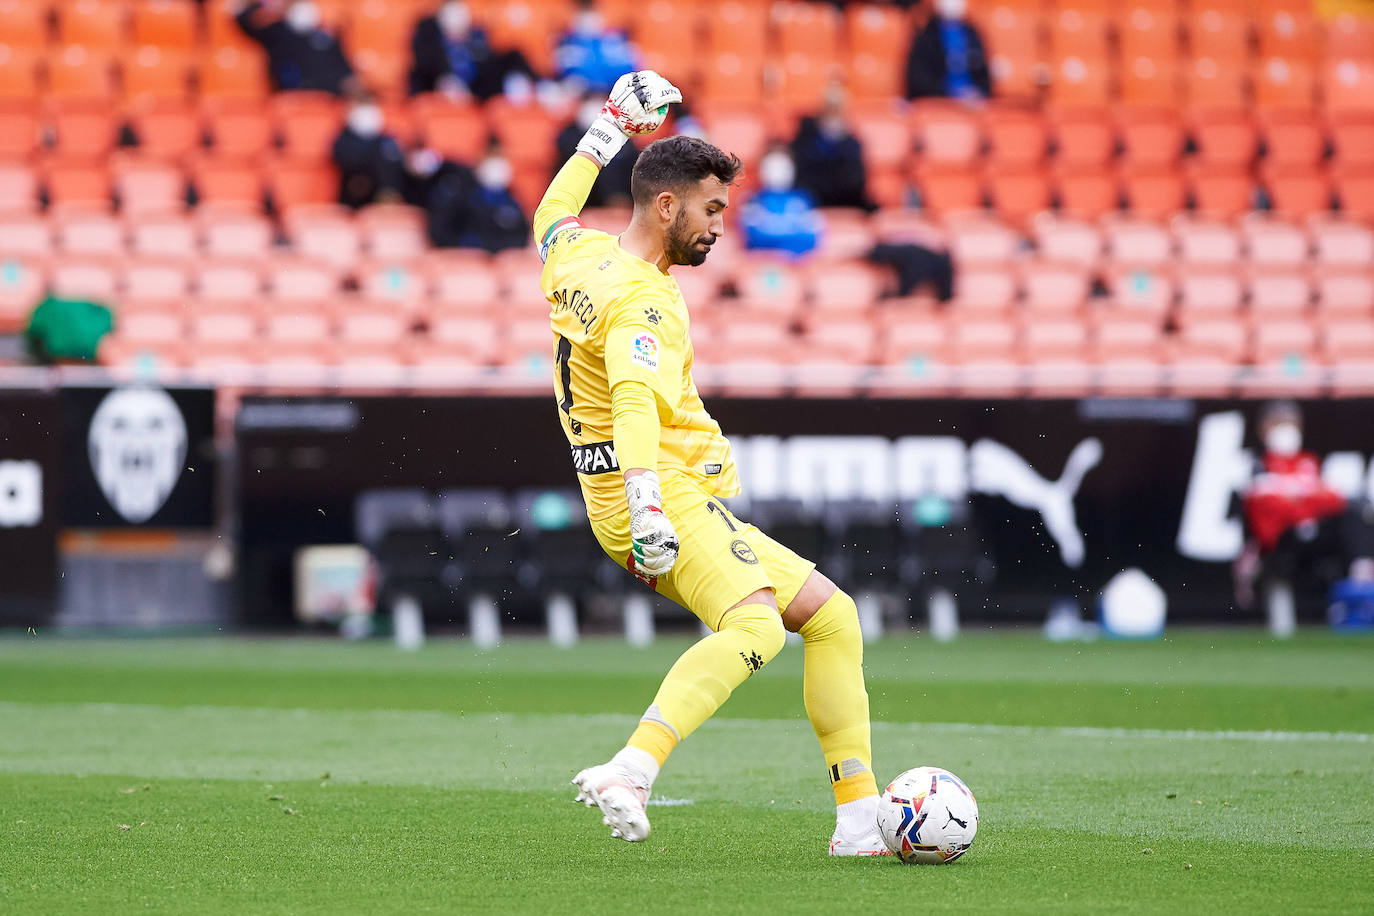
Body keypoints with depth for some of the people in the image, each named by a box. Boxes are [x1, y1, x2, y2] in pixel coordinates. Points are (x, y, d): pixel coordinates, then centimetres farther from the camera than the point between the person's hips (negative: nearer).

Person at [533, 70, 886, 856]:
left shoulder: (580, 255, 13)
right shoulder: (645, 300, -16)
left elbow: (553, 215, 38)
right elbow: (635, 401, -33)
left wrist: (609, 132, 44)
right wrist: (647, 509, -46)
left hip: (682, 505, 11)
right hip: (670, 503, -11)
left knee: (832, 615, 13)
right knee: (755, 625, -36)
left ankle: (862, 822, 10)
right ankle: (630, 775, -52)